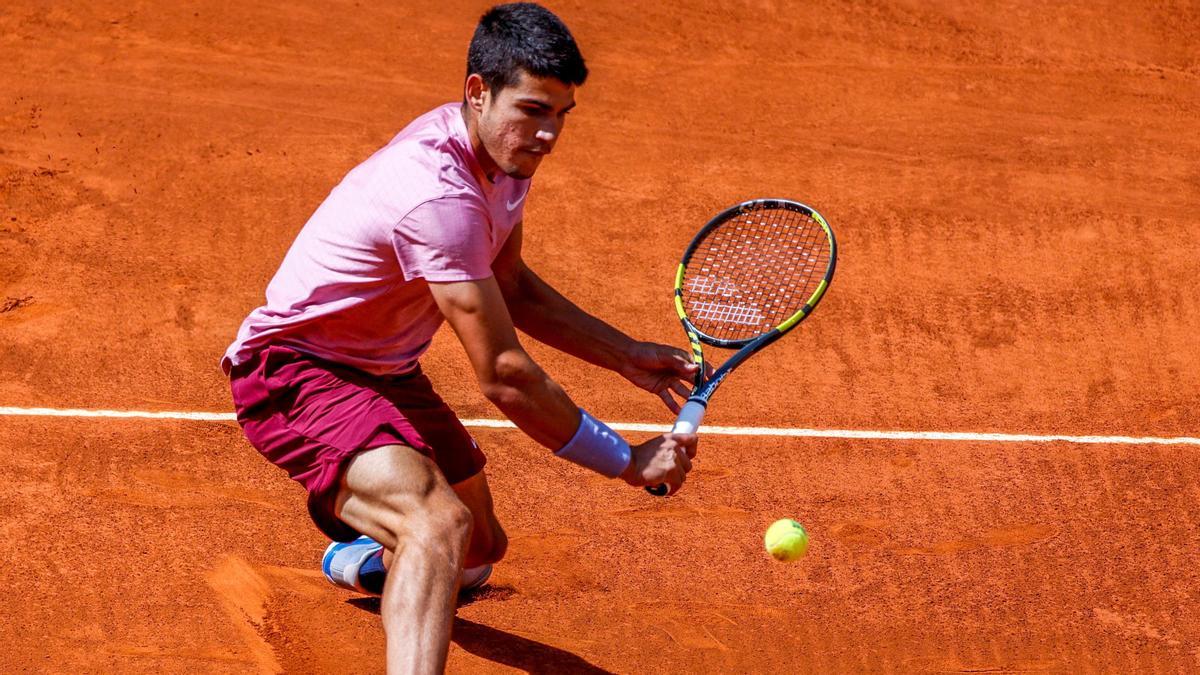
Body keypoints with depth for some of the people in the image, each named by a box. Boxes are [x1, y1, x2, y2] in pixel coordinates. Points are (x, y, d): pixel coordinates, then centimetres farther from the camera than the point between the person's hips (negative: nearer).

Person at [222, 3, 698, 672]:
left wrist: (628, 355, 10)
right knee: (438, 523, -36)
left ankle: (362, 552, 60)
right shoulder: (440, 196, -33)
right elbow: (505, 375, -30)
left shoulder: (502, 152, -2)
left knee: (477, 554, 25)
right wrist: (629, 462, -22)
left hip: (387, 370, 10)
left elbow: (510, 283, 17)